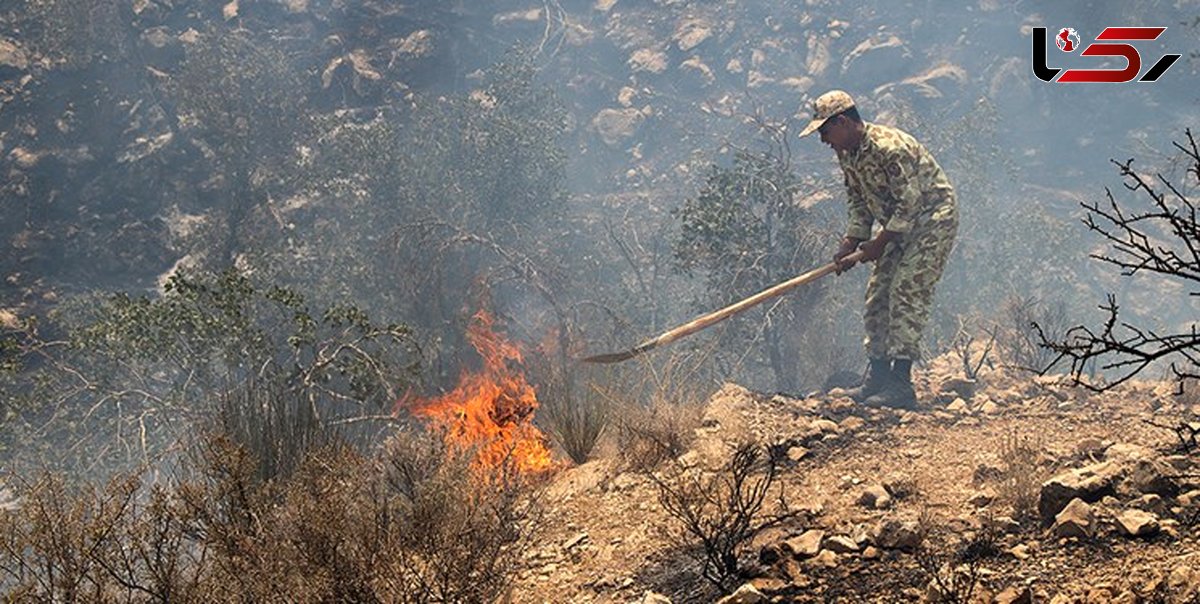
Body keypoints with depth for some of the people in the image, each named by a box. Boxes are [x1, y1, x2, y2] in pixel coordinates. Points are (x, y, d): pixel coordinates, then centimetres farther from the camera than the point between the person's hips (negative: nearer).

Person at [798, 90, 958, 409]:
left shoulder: (889, 147, -28)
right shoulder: (847, 154, 1)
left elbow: (910, 203, -26)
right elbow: (859, 202, 11)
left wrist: (880, 242, -19)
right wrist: (850, 243, -1)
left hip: (933, 219, -10)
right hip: (900, 225, 10)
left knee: (906, 293, -16)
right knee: (877, 295, 6)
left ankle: (900, 385, -16)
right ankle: (878, 378, 11)